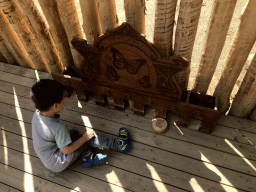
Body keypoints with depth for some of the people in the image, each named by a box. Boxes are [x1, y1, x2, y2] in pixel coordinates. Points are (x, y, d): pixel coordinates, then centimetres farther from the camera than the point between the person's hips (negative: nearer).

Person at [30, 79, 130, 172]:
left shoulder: (37, 114, -10)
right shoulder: (57, 127, -35)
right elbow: (67, 150, -23)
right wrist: (84, 138, -13)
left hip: (46, 158, 8)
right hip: (57, 165, -8)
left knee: (74, 132, 14)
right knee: (89, 138, -7)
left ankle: (89, 156, 6)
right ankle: (118, 144, 6)